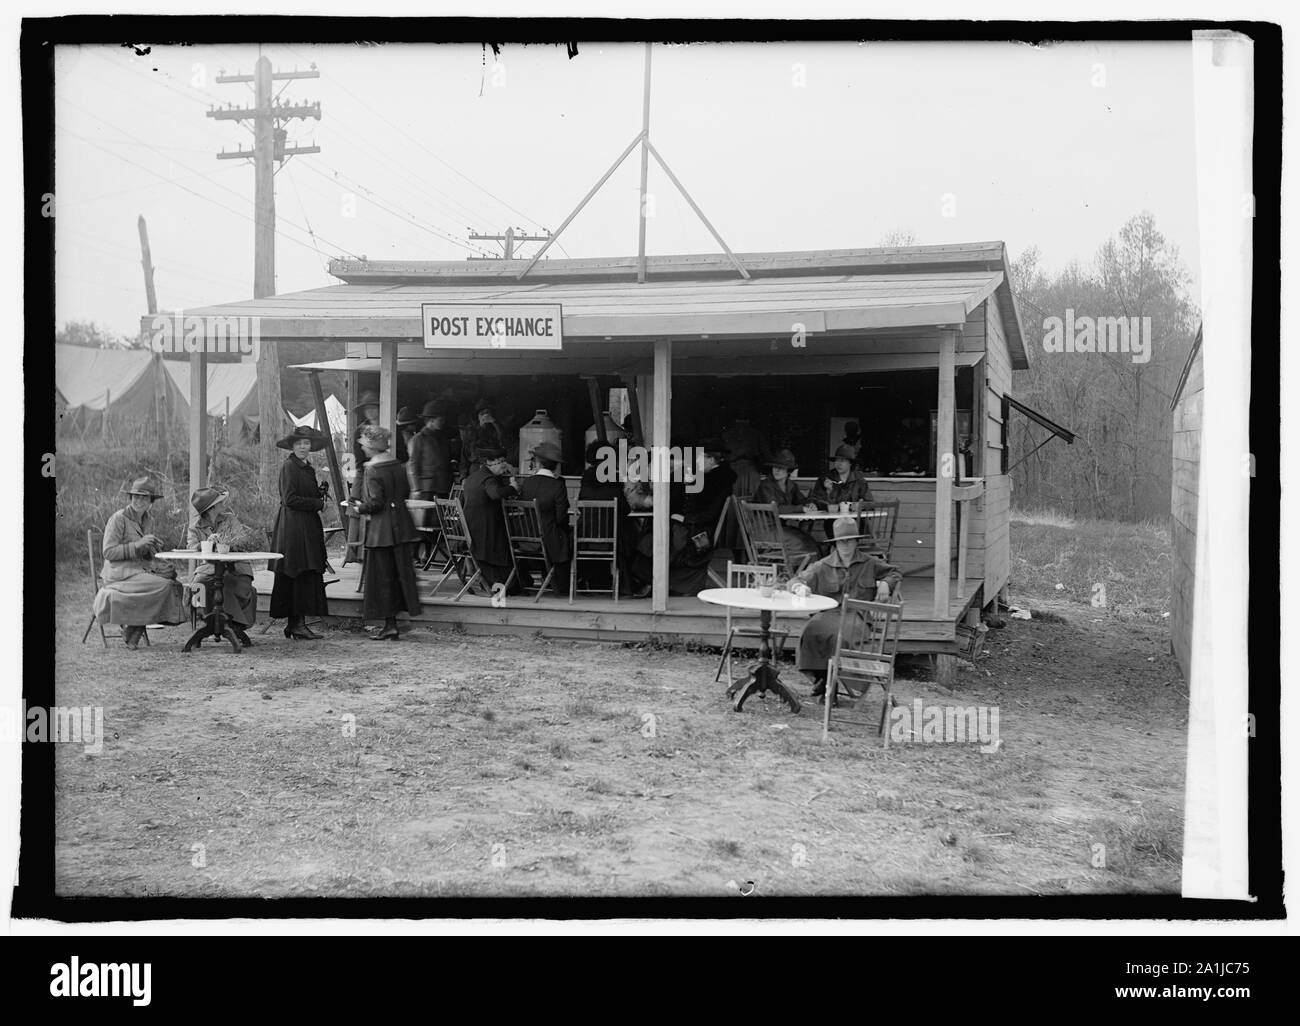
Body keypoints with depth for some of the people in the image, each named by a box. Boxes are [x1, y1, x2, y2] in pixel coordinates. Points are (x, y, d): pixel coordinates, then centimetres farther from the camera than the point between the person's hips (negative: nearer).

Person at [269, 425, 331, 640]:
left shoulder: (308, 468, 17)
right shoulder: (288, 466, -9)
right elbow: (290, 499, -16)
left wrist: (321, 492, 3)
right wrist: (318, 504, -11)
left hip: (309, 526, 9)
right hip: (293, 525, -9)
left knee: (309, 575, 7)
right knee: (300, 575, -10)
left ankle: (295, 623, 12)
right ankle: (297, 624, -8)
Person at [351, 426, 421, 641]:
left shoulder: (373, 470, -14)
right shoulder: (398, 466, 8)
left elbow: (376, 502, -18)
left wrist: (360, 508, -1)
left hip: (381, 528, -7)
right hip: (402, 526, 7)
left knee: (383, 576, 1)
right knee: (401, 572, 9)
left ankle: (390, 625, 1)